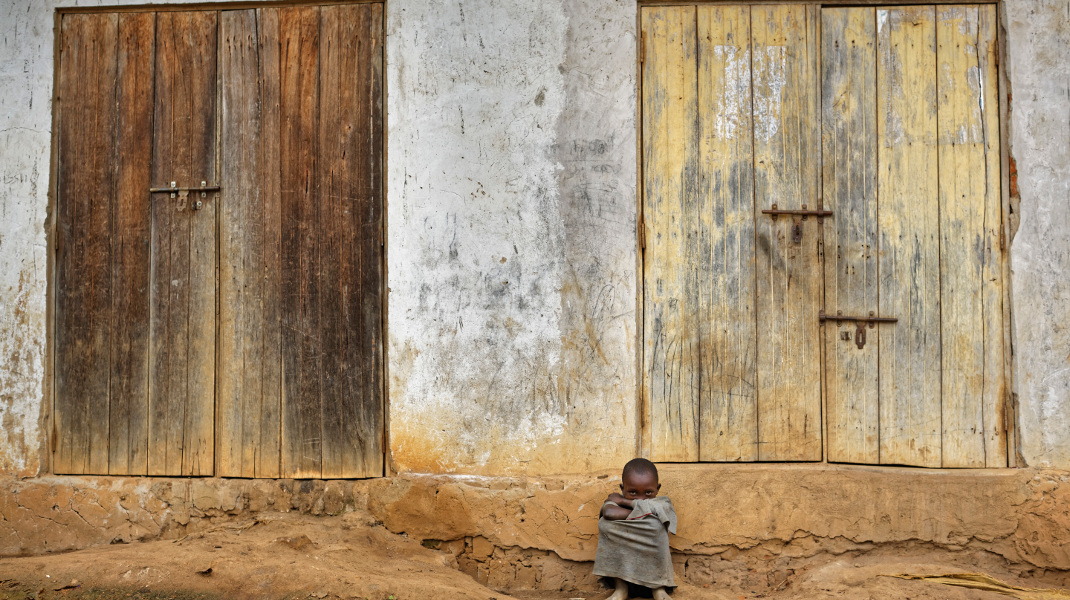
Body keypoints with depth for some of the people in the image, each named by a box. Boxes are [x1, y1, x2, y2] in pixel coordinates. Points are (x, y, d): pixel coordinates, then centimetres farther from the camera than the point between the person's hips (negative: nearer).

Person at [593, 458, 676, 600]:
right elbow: (609, 512, -31)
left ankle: (658, 587, -15)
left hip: (651, 560, -1)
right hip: (621, 558, 2)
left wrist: (624, 501, -18)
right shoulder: (616, 500, -6)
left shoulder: (662, 504, -8)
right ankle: (620, 587, -18)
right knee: (605, 524, -25)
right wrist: (640, 514, -23)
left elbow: (651, 507, -33)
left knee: (655, 524, -31)